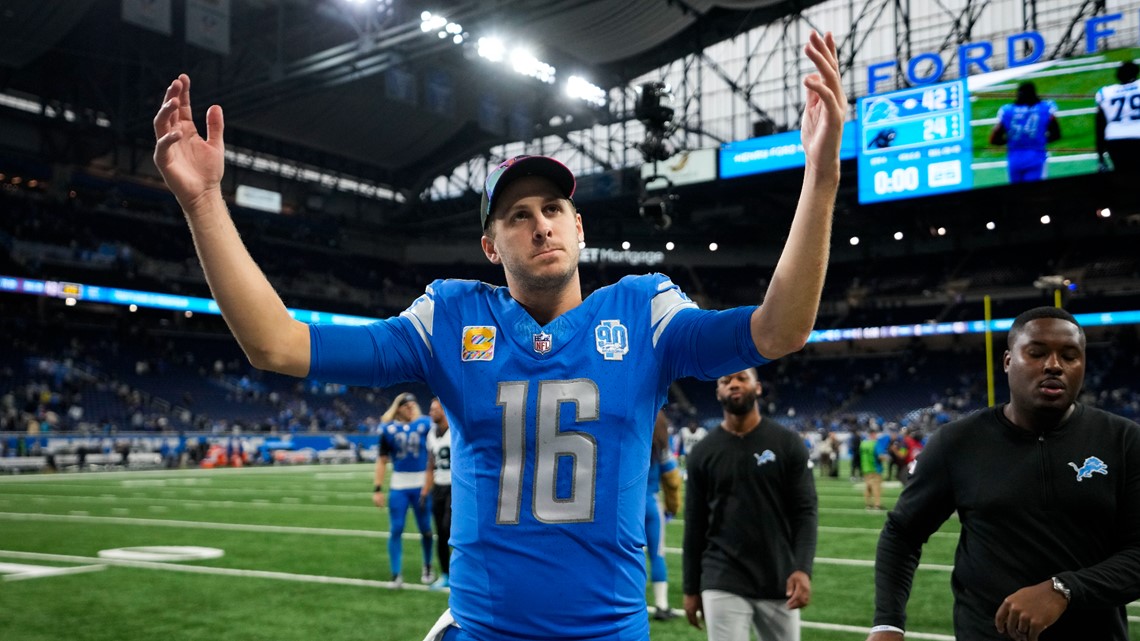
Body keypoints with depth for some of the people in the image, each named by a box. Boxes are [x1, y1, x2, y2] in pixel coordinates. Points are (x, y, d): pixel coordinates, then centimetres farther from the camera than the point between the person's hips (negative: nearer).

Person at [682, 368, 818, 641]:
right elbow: (695, 526, 7)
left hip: (779, 582, 0)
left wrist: (803, 568, -18)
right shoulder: (703, 452, 3)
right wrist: (691, 588, 7)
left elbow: (806, 511, -4)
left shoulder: (788, 443, 0)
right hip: (722, 583, 0)